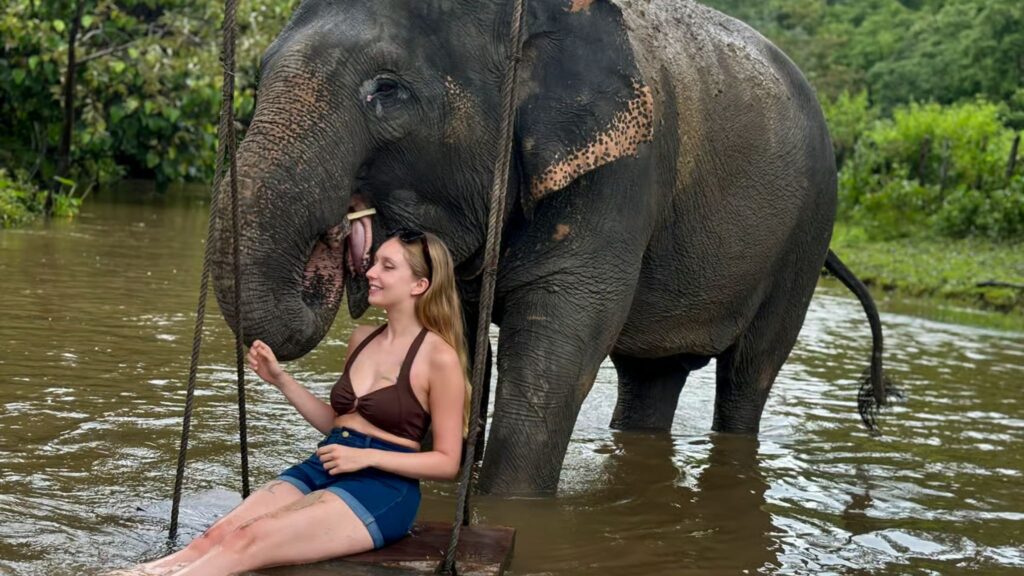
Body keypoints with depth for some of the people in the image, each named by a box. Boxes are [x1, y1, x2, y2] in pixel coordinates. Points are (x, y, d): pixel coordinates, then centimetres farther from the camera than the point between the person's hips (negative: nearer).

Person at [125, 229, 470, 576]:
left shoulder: (439, 357, -7)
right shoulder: (362, 339, 15)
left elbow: (447, 462, -7)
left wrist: (367, 457, -16)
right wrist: (280, 380, 11)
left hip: (383, 487, -7)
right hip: (323, 469, 7)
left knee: (249, 540, -27)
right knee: (216, 536, -17)